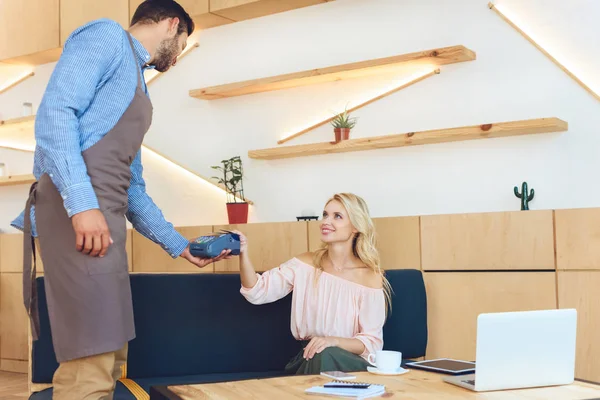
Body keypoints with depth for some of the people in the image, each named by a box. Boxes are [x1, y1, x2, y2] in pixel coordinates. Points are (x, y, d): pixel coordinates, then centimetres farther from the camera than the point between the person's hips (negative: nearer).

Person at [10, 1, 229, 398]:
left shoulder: (136, 82, 29)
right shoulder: (107, 35, 3)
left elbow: (134, 189, 30)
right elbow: (54, 110, -14)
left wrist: (181, 246, 31)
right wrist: (82, 202, -24)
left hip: (103, 217, 10)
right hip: (79, 213, -10)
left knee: (108, 359, 11)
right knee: (91, 364, -13)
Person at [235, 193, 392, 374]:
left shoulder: (370, 277, -7)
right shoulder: (305, 263, 3)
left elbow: (372, 343, -8)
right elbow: (257, 292, -7)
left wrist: (334, 341, -27)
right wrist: (244, 254, -24)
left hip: (350, 362, -3)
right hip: (307, 358, 3)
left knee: (324, 356, -34)